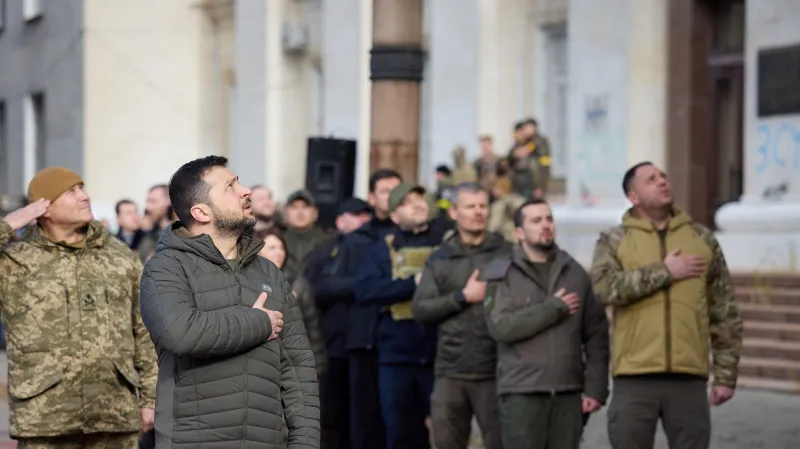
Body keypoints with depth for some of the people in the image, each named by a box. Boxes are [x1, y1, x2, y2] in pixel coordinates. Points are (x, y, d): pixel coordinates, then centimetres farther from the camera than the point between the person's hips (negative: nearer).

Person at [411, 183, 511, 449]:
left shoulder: (506, 254, 3)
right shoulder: (439, 260, 11)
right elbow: (419, 309, 1)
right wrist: (463, 296, -6)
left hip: (493, 372, -3)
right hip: (450, 372, 3)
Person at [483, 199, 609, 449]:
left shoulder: (575, 273, 11)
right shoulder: (502, 274, 2)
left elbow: (597, 335, 9)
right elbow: (501, 326, -14)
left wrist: (596, 387, 0)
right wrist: (554, 308, -9)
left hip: (568, 393, 3)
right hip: (521, 393, -3)